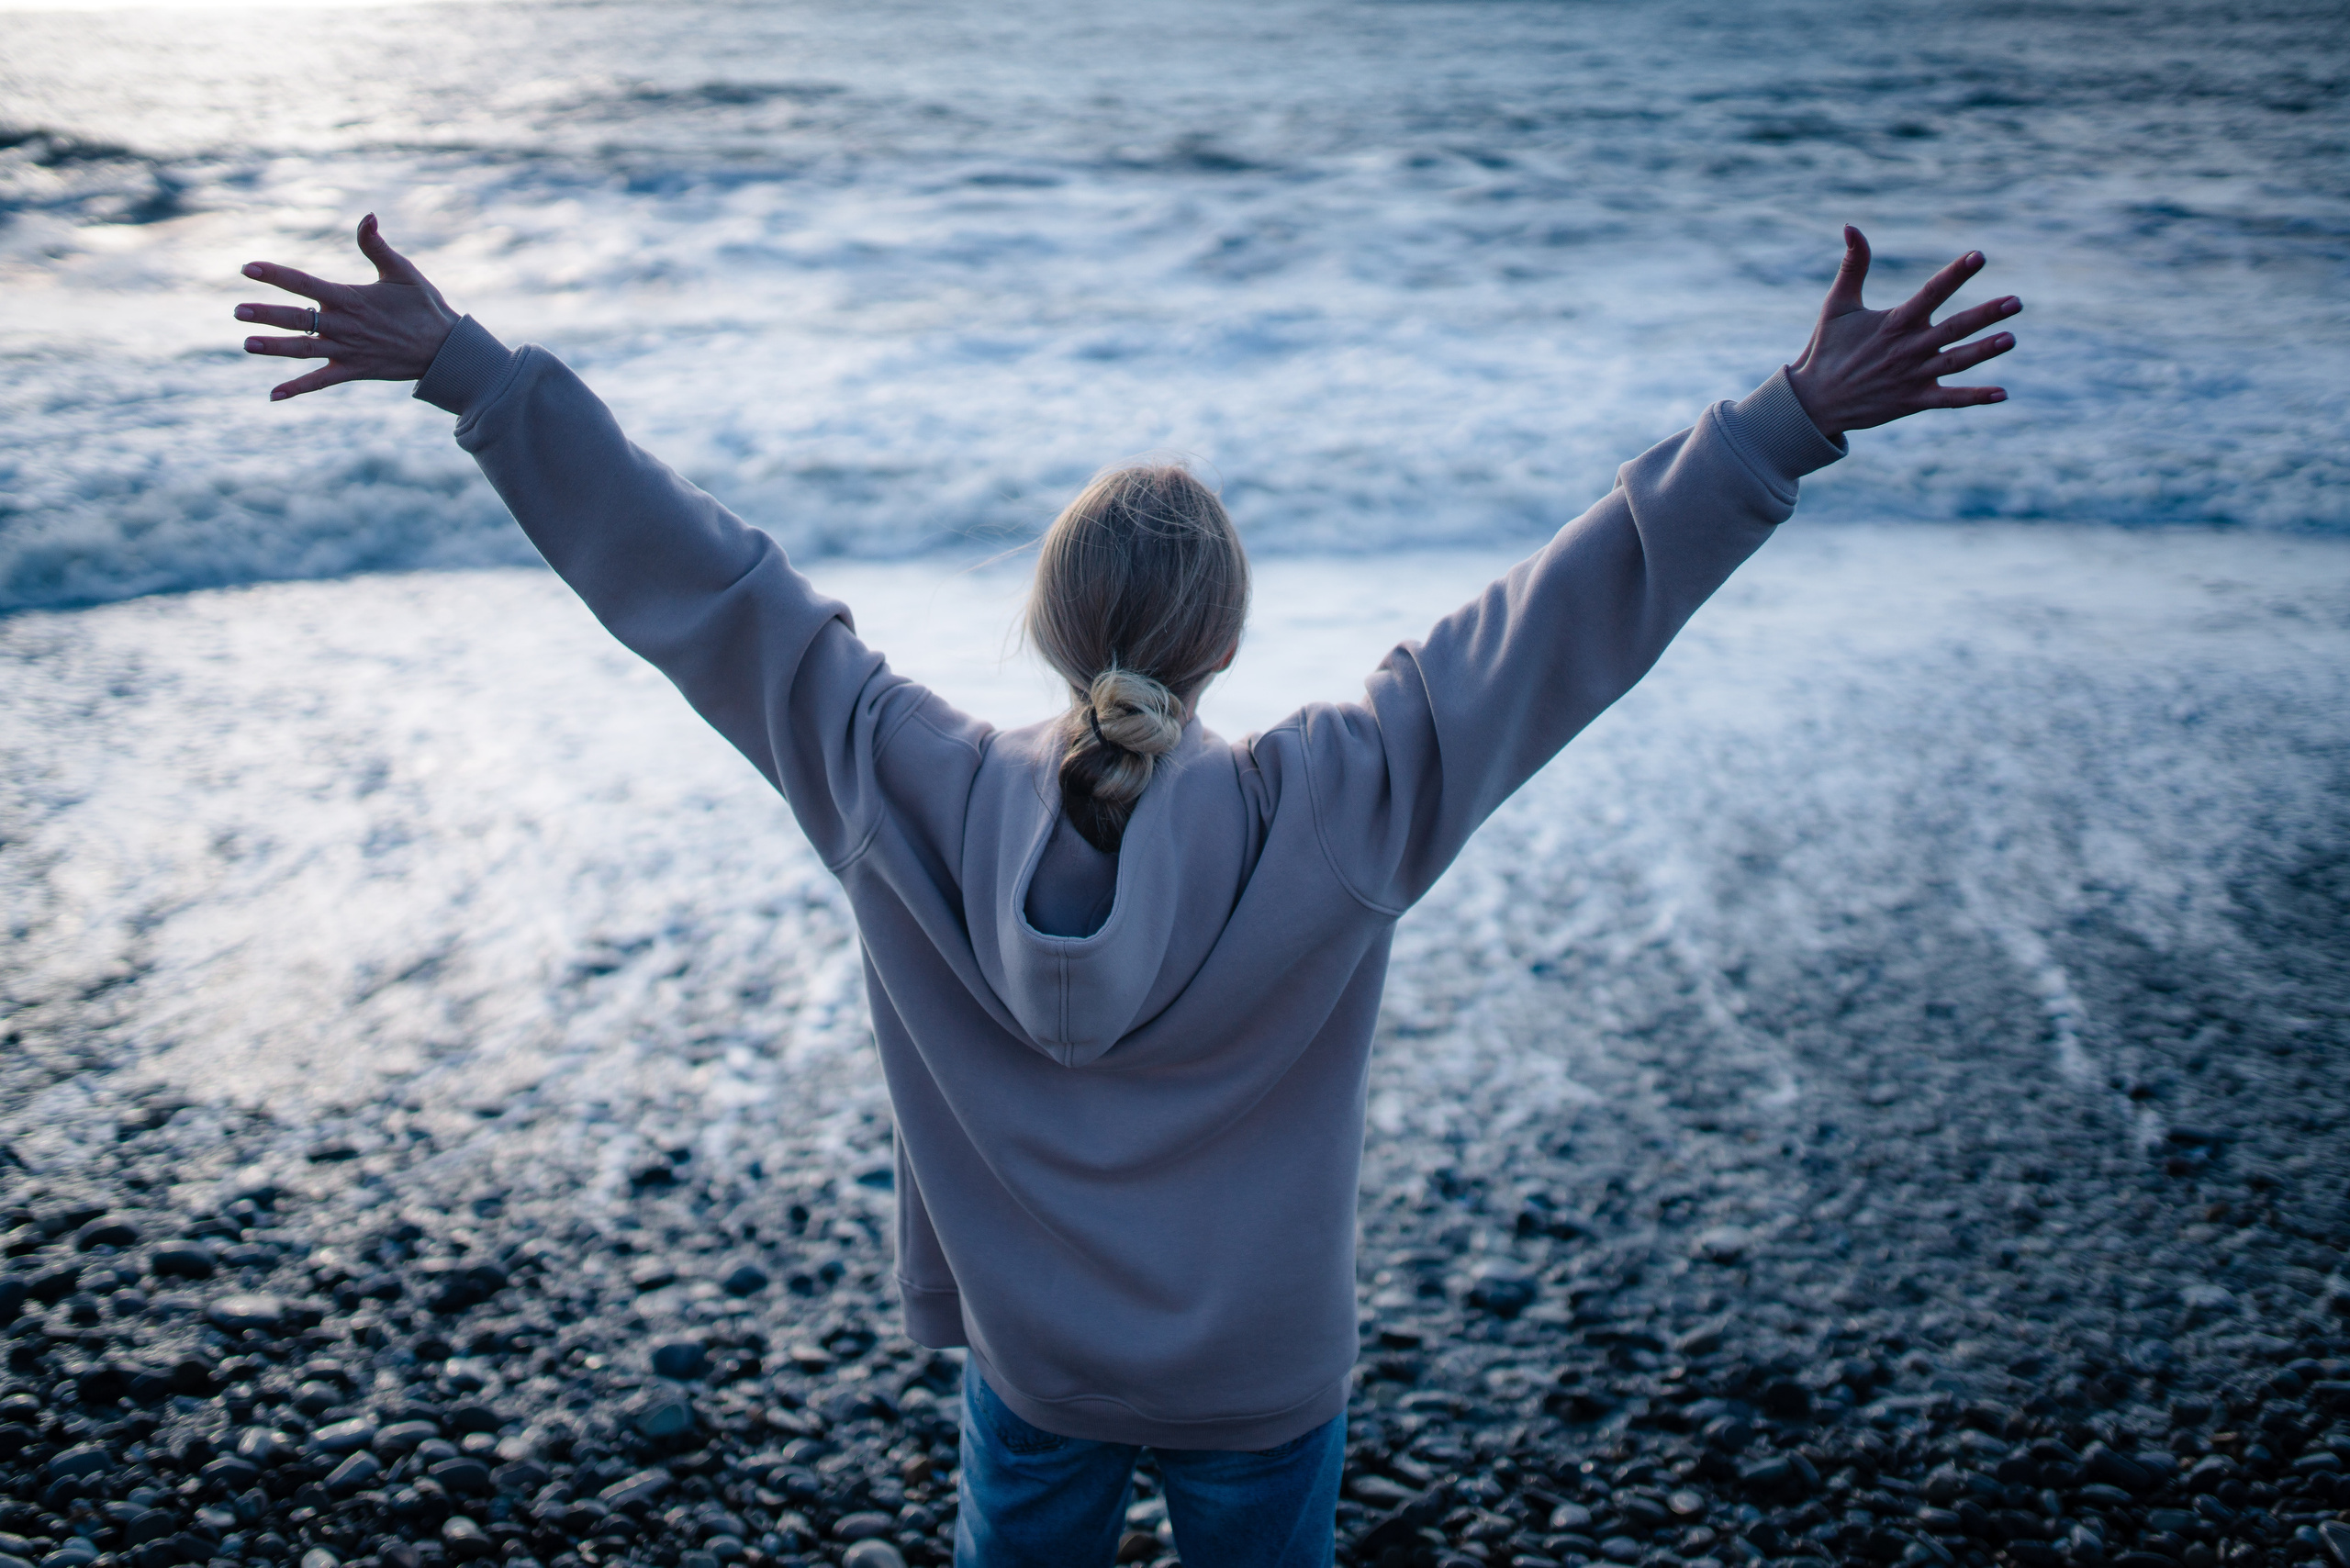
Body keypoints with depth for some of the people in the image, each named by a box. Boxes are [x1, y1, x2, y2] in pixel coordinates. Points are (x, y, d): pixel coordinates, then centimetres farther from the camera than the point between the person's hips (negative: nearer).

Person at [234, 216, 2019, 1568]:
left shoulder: (912, 797, -22)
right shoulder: (1337, 814, -26)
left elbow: (693, 580, -19)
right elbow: (1582, 608, -24)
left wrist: (469, 370, -13)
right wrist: (1792, 422, -20)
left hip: (1026, 1362, 2)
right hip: (1266, 1376, -1)